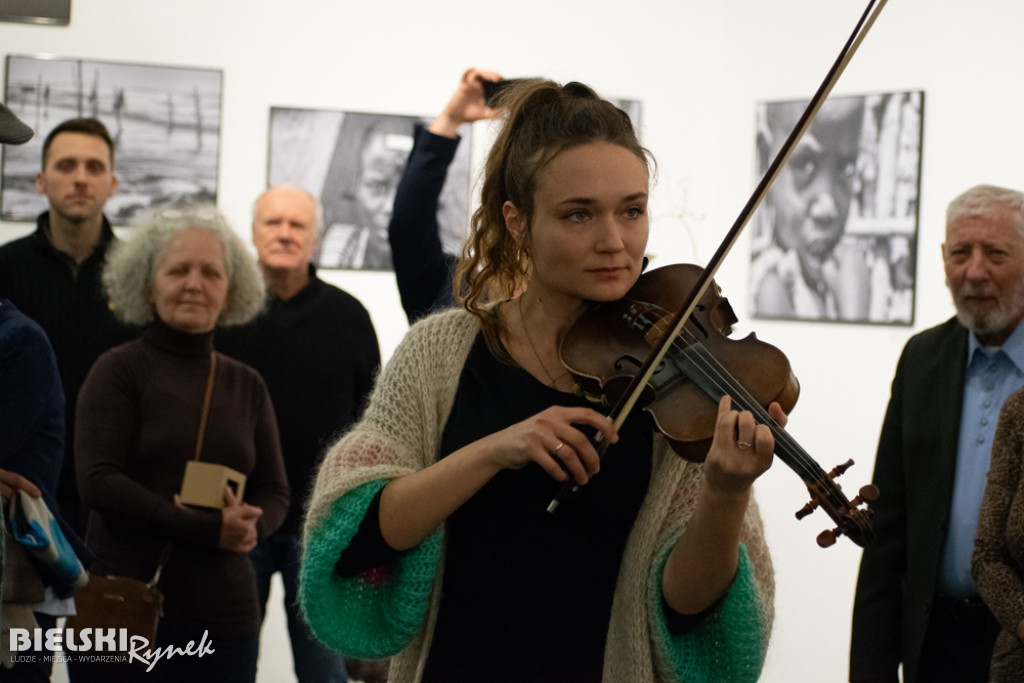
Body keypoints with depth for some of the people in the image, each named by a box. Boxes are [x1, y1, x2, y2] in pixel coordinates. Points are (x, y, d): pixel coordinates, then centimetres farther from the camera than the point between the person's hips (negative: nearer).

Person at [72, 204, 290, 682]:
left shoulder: (247, 386, 13)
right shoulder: (118, 371, -1)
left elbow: (275, 492, 13)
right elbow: (98, 482, -10)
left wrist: (248, 524, -11)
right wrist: (206, 528, -18)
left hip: (226, 615, 4)